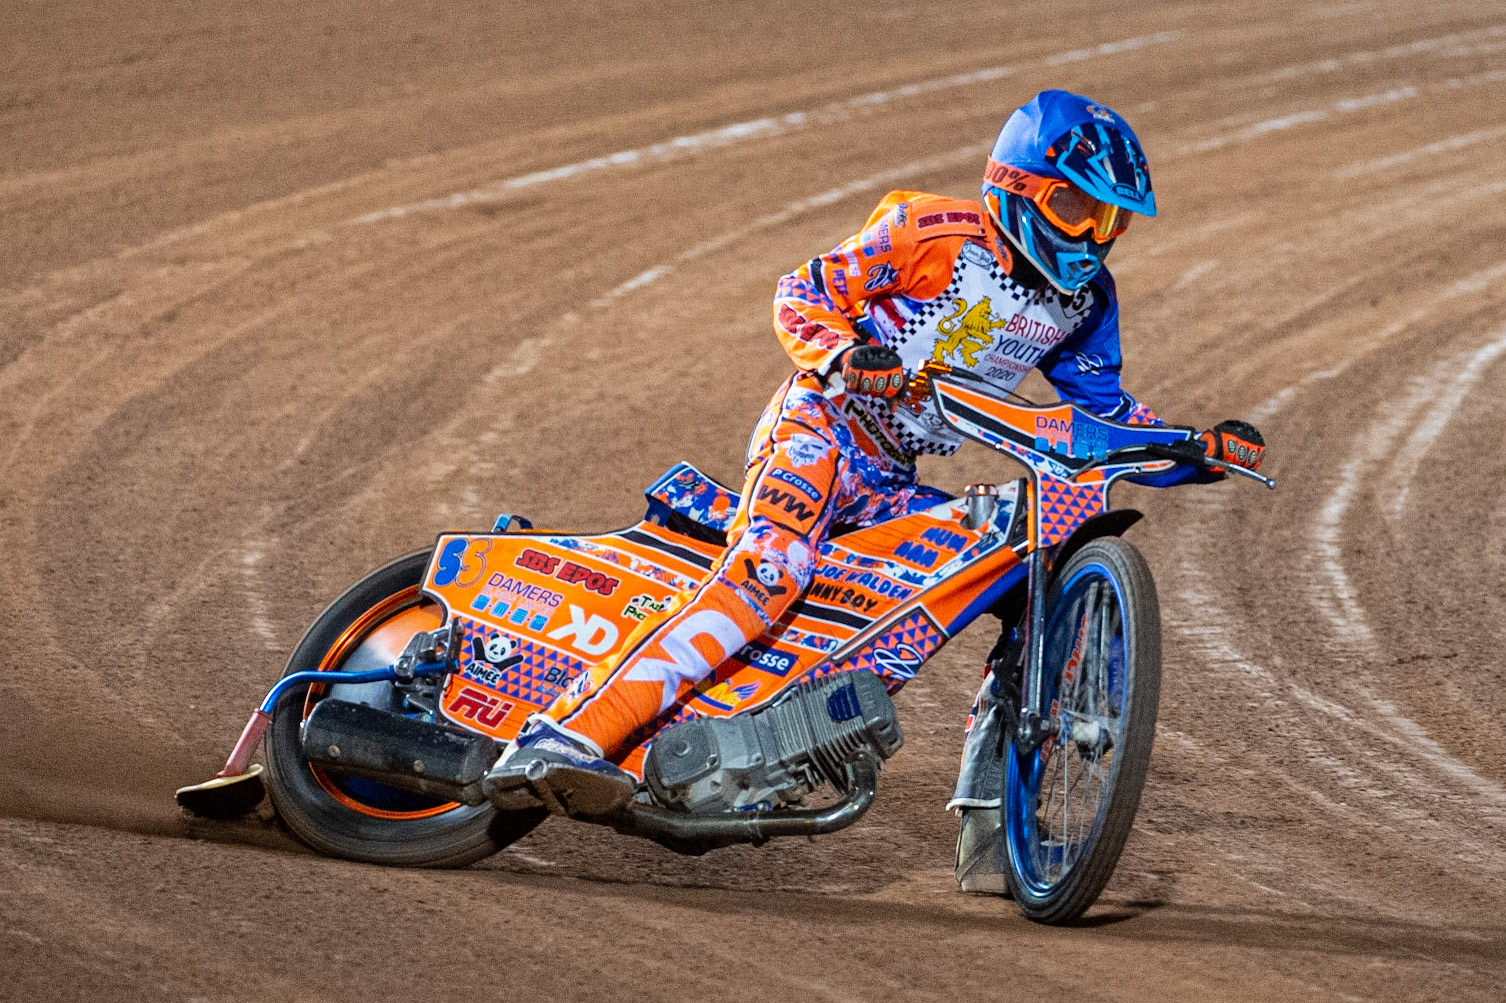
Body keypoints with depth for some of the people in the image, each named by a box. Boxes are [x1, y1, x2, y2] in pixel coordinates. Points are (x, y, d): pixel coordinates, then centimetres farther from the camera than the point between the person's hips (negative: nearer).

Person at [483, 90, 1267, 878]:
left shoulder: (1084, 298, 11)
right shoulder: (934, 232, -9)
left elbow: (1104, 408, 20)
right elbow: (802, 294, -6)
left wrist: (1198, 451, 4)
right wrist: (843, 355, -27)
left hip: (891, 487, 7)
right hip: (817, 428, -7)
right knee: (770, 567, -33)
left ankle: (986, 820, 1)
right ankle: (561, 738, -44)